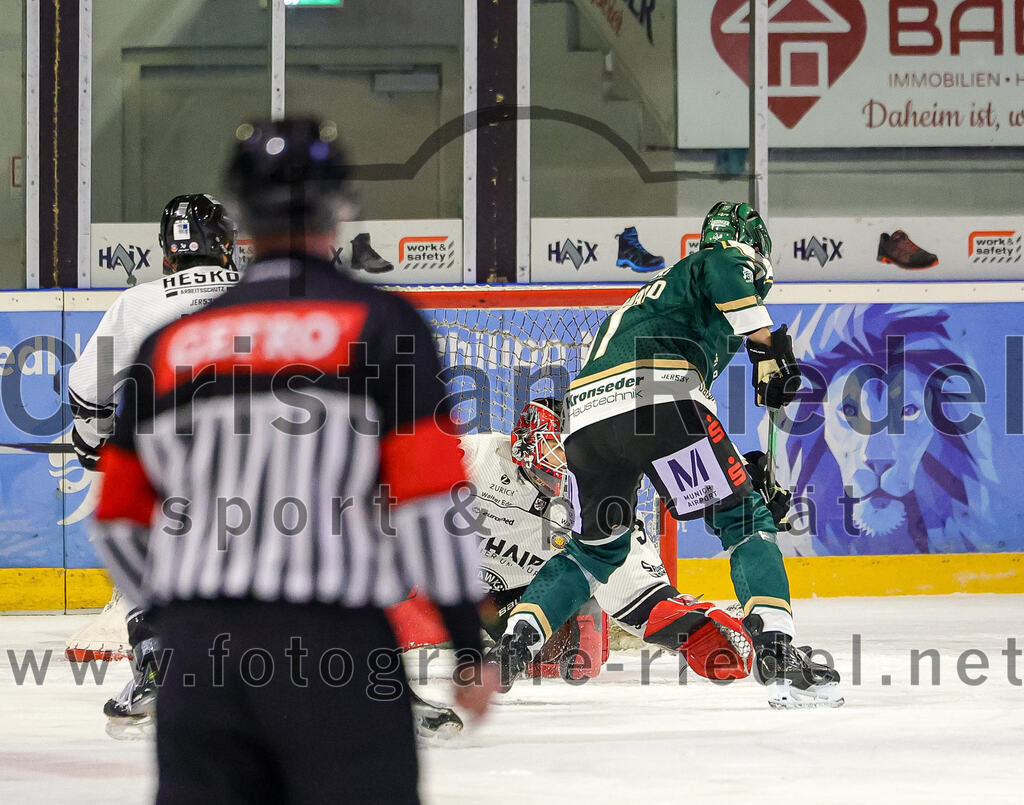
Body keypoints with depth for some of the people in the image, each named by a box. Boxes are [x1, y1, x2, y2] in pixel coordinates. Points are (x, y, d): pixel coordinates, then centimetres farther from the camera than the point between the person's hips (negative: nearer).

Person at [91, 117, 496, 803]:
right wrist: (470, 645, -1)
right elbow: (430, 494, -7)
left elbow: (122, 520, 16)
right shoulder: (381, 324, 0)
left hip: (197, 645, 4)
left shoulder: (169, 345, 12)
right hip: (333, 644, -4)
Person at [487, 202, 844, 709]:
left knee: (597, 548, 24)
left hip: (586, 414, 7)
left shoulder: (660, 288, 41)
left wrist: (739, 464, 40)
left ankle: (511, 647, 10)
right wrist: (769, 344, -10)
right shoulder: (729, 262, 18)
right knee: (744, 519, 2)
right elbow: (724, 272, -9)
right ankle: (776, 653, -12)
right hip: (656, 397, -7)